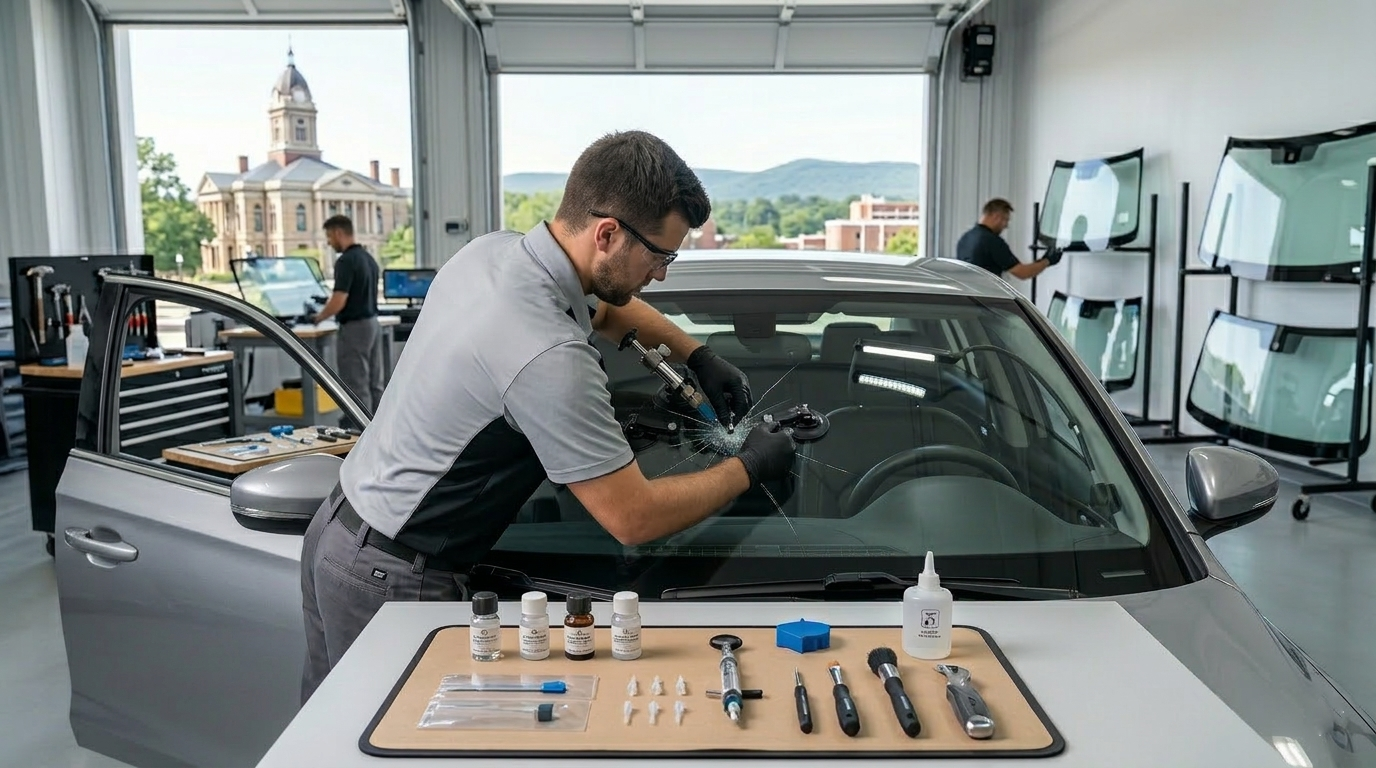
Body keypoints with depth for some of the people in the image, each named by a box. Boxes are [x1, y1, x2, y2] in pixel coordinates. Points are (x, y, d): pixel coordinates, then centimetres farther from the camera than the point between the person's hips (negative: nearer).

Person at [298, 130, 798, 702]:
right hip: (389, 578, -9)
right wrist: (748, 468, -9)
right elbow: (634, 519, -23)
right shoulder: (549, 358, -31)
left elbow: (605, 308, 20)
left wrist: (696, 353, 15)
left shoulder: (491, 250, -3)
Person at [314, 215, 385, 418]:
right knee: (374, 385, 11)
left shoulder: (346, 261, -17)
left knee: (357, 387, -4)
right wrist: (328, 308, 23)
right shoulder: (369, 258, 13)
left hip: (354, 328, -10)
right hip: (372, 323, 10)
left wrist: (320, 317, -3)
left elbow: (339, 301, -21)